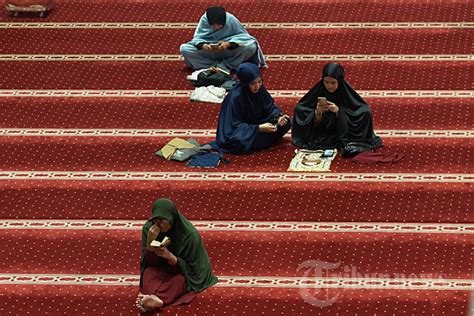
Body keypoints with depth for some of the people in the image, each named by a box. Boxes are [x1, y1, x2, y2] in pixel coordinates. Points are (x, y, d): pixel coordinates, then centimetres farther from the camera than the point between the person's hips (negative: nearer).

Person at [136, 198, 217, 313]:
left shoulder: (189, 234, -26)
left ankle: (156, 299, -51)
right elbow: (149, 263, -9)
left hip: (186, 273, -3)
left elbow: (190, 269, -18)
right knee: (148, 272, -27)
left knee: (180, 279, -34)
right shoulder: (148, 228, -16)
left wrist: (170, 256, -35)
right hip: (161, 270, 3)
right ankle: (152, 300, -51)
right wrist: (150, 241, -29)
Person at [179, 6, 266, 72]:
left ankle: (221, 66, -25)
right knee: (184, 49, -24)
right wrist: (203, 45, -38)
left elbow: (242, 35, -17)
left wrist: (228, 44, -36)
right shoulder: (204, 19, -18)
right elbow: (197, 38, -14)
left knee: (251, 47, -29)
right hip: (209, 52, 1)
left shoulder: (230, 19, -21)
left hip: (229, 52, -1)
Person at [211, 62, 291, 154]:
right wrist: (259, 128, -33)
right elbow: (235, 126, -25)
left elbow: (270, 106, -1)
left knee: (286, 122, -9)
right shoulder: (235, 97, -28)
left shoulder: (259, 89, -12)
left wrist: (279, 116, -23)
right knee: (241, 142, -39)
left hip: (257, 123, 6)